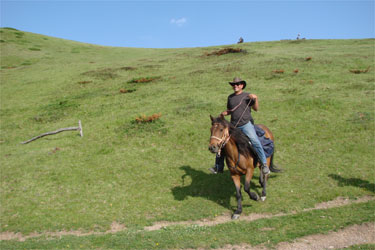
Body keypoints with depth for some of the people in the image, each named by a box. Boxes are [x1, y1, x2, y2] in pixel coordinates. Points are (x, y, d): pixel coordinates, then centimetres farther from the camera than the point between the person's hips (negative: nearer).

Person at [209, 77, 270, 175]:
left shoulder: (247, 96, 3)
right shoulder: (230, 97, 16)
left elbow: (256, 109, 0)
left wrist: (255, 99, -16)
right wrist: (224, 113, 3)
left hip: (246, 124, -4)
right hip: (233, 126, 5)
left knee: (254, 141, -26)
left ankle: (264, 164, -17)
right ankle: (218, 167, 12)